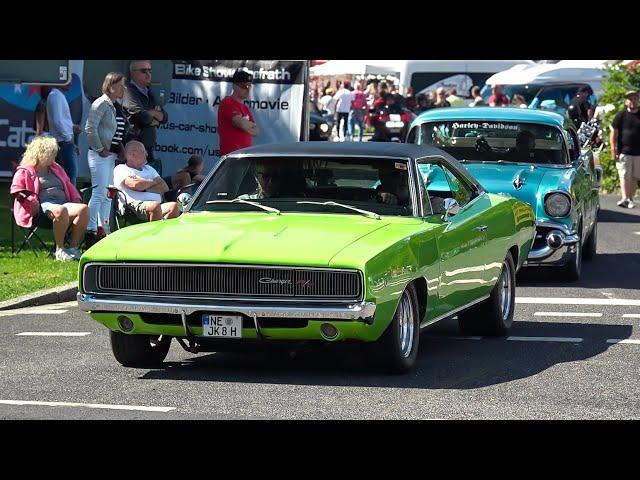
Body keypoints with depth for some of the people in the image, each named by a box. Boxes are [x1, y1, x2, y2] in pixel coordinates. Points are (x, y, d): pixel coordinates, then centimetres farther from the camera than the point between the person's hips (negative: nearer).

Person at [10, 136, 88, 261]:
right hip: (44, 203, -6)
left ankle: (74, 247, -25)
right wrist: (31, 202, -14)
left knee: (84, 209, -27)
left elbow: (69, 185, 33)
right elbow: (16, 190, 2)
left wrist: (76, 199, 13)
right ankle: (59, 251, -34)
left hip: (63, 202, 6)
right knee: (61, 211, -42)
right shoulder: (25, 171, 14)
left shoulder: (56, 169, 33)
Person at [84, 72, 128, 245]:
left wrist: (121, 149, 11)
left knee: (109, 194, 12)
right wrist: (100, 149, -16)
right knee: (99, 193, -11)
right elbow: (90, 128, -19)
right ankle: (90, 230, -8)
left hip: (112, 154, 9)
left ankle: (104, 229, 19)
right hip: (100, 154, -9)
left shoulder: (116, 105, 15)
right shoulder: (101, 104, -12)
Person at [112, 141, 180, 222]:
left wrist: (145, 187, 0)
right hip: (135, 205, -6)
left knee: (174, 206, -27)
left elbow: (165, 188, 17)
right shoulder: (120, 169, 11)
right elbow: (135, 185, -8)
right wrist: (154, 182, 12)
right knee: (155, 206, -38)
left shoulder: (149, 169, 31)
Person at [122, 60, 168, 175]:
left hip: (149, 151, 9)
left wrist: (151, 113, -6)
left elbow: (164, 117, 16)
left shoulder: (148, 93, 21)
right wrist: (155, 120, 2)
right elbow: (142, 116, -19)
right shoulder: (129, 91, -8)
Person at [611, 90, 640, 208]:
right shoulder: (621, 116, 2)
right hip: (624, 152, -3)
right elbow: (614, 132, 1)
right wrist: (613, 147, -8)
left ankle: (630, 199, 15)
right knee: (624, 176, -10)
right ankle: (625, 199, -18)